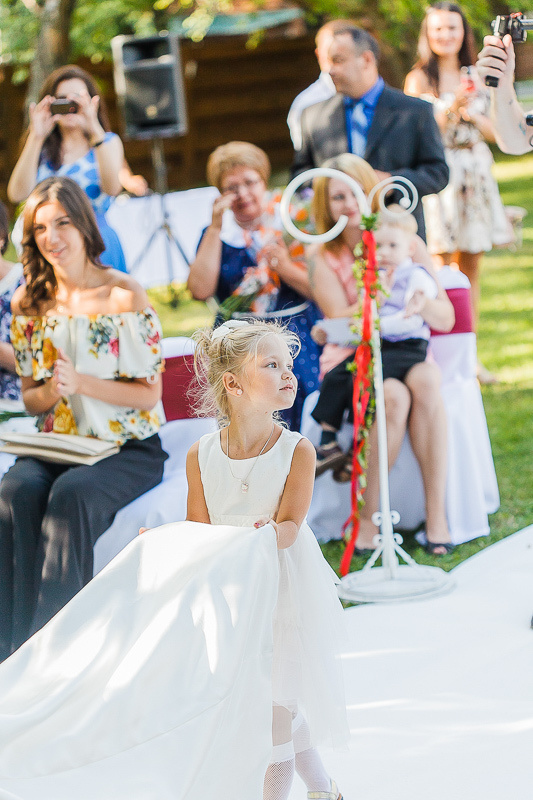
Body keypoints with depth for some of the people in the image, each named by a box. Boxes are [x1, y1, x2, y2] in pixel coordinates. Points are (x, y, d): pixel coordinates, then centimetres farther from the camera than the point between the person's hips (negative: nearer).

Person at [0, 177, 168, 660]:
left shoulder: (125, 296, -6)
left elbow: (150, 394, -6)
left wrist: (81, 383, -19)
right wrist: (49, 392, -12)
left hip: (129, 448, -3)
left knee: (71, 495, -35)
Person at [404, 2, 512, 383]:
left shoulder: (475, 77, 13)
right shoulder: (419, 79, -1)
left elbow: (493, 131, 11)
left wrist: (471, 114, -7)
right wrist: (451, 109, -20)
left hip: (475, 172, 5)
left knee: (471, 266, 6)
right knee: (441, 267, -9)